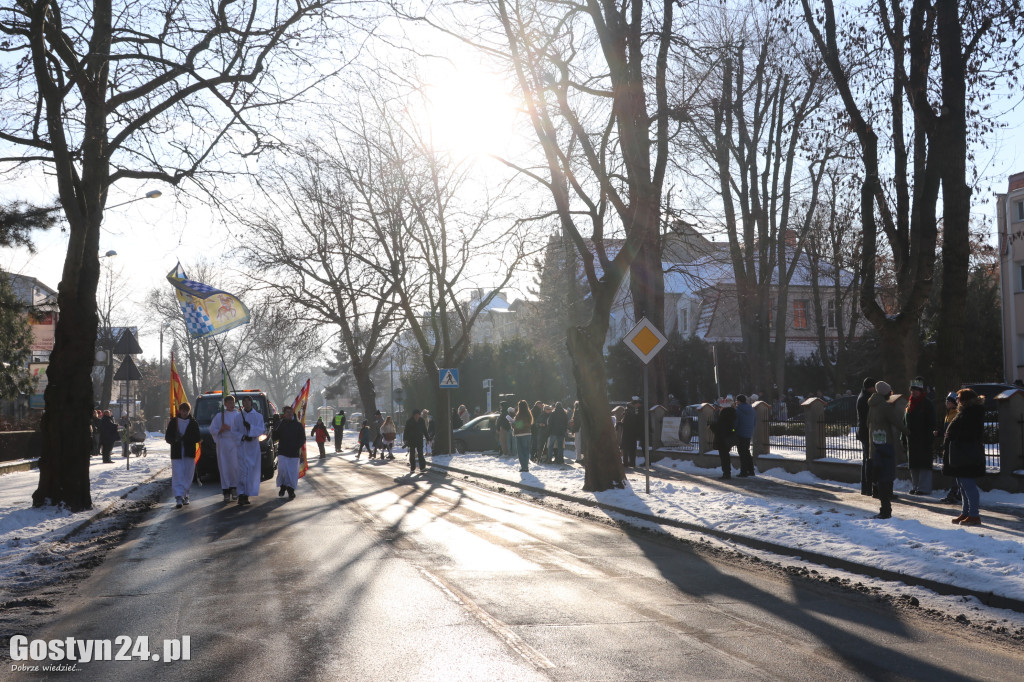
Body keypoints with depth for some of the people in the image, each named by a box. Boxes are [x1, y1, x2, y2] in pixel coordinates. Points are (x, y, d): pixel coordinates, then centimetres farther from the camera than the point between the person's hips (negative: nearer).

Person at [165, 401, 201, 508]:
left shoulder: (193, 423, 6)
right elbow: (168, 437, 5)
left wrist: (183, 439, -16)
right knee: (177, 475, -10)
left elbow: (197, 438, -2)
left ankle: (185, 495, 19)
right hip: (176, 453, -1)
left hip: (189, 453, 1)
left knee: (188, 476, 5)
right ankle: (178, 498, -17)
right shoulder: (173, 422, 7)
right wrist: (175, 440, -18)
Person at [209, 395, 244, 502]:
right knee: (224, 467, -2)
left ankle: (233, 488, 9)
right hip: (222, 444, 1)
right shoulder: (219, 416, 12)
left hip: (234, 444, -1)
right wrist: (220, 430, -11)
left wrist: (229, 429, -12)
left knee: (235, 466, -6)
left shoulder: (238, 416, 8)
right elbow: (212, 430, 8)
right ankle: (226, 491, 0)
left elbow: (242, 431, 0)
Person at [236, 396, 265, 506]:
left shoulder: (258, 416, 8)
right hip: (241, 446, -2)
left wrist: (250, 427, -18)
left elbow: (261, 430, -3)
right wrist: (243, 436, -15)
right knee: (242, 470, -11)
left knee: (251, 471, 1)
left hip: (253, 447, 2)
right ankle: (241, 496, -15)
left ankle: (246, 495, 10)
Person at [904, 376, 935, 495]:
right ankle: (914, 486, 18)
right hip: (911, 440, 7)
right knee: (913, 463, 10)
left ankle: (924, 488, -1)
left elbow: (931, 423, -10)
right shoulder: (909, 404, 15)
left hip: (923, 439, -7)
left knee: (924, 463, -5)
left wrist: (930, 437, -17)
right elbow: (904, 422, 19)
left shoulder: (927, 404, -5)